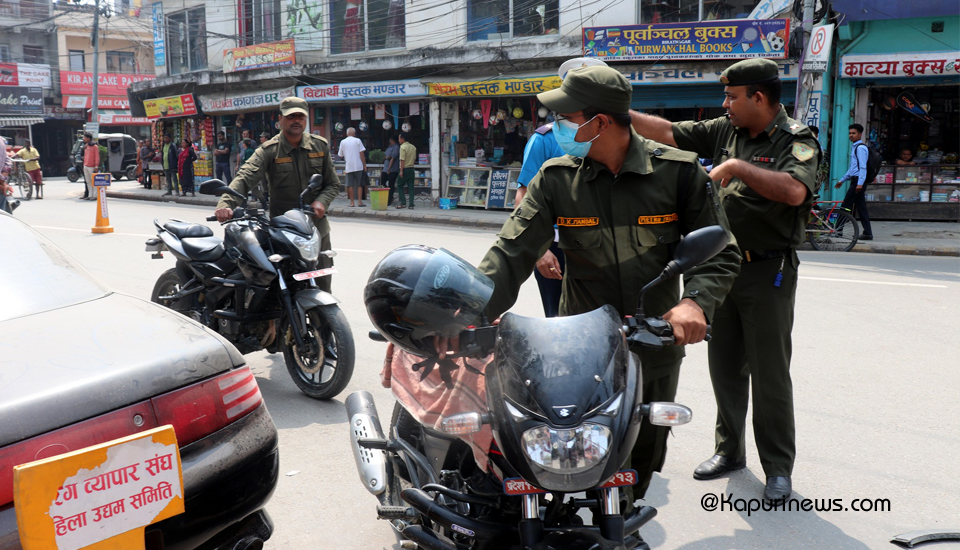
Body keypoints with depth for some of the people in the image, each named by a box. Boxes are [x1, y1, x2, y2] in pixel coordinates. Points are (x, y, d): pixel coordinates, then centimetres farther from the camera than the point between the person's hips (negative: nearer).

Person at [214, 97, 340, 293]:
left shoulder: (320, 146, 7)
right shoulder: (269, 150, -4)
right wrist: (226, 203, -36)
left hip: (317, 228, 3)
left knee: (322, 288, 9)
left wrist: (321, 201, -9)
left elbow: (333, 183, 13)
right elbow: (245, 177, -18)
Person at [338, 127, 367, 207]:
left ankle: (352, 202, 3)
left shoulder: (343, 142, 5)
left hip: (348, 167, 1)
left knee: (350, 185, 4)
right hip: (358, 166, -1)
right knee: (359, 185, 4)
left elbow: (340, 155, 10)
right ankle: (359, 201, 0)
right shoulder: (357, 140, -1)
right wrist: (364, 165, 1)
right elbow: (361, 154, -4)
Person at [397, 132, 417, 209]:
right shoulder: (413, 147, 11)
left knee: (400, 185, 7)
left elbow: (402, 160, -17)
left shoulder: (403, 147, -12)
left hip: (405, 169, -6)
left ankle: (402, 203, 1)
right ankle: (411, 204, 2)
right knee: (411, 187, 5)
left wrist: (401, 171, -17)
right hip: (411, 168, 6)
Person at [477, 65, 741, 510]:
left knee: (643, 459, 19)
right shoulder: (555, 178, -4)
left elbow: (718, 252, -5)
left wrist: (695, 301, -27)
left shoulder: (679, 172, -8)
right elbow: (512, 253, -13)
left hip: (657, 345, 1)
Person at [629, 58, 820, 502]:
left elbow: (794, 191, -30)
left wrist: (735, 167, -24)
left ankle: (778, 468, 16)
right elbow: (668, 132, 10)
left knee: (770, 374, 1)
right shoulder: (726, 131, 8)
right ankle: (729, 450, 30)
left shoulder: (795, 141, -11)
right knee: (725, 365, 14)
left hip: (768, 273, -6)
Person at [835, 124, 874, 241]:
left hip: (858, 180, -10)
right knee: (861, 207, 8)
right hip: (855, 180, 10)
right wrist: (842, 180, 31)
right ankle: (867, 233, 8)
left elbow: (863, 167, -18)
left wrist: (860, 183, -26)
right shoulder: (854, 147, 21)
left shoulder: (860, 147, -10)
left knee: (846, 205, -8)